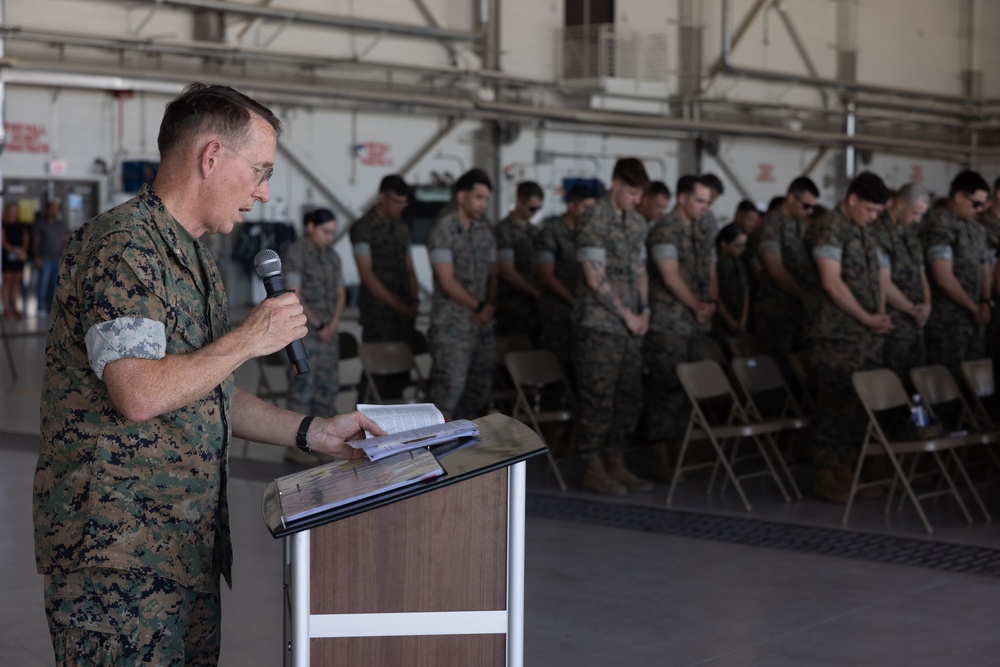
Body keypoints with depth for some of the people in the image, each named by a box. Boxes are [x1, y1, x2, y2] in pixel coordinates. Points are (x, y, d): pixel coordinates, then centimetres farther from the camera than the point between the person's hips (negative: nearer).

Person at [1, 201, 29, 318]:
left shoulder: (21, 227, 14)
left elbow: (26, 239, 10)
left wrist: (23, 250, -8)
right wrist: (14, 250, -21)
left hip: (19, 257, 5)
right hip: (7, 256, -5)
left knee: (17, 281, 5)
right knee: (7, 281, -5)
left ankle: (15, 308, 9)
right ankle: (6, 308, -4)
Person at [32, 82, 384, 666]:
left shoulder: (196, 258, 18)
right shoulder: (123, 246, -15)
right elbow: (138, 394, -26)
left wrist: (312, 432, 12)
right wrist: (251, 339, -15)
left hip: (189, 546, 10)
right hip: (118, 550, -10)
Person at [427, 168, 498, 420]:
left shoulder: (485, 229, 11)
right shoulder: (443, 230, -9)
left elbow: (492, 273, 14)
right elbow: (447, 281, -14)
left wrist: (490, 306, -4)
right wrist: (479, 307, -8)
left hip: (482, 323, 7)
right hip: (451, 325, -7)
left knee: (480, 389, 10)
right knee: (450, 388, -10)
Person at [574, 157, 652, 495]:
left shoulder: (637, 223, 14)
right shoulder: (595, 220, -11)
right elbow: (595, 279, -14)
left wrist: (644, 311, 6)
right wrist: (626, 314, -10)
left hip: (630, 325, 8)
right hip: (600, 324, -8)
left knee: (629, 396, 9)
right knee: (599, 395, -3)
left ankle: (615, 462, 19)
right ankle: (594, 467, 6)